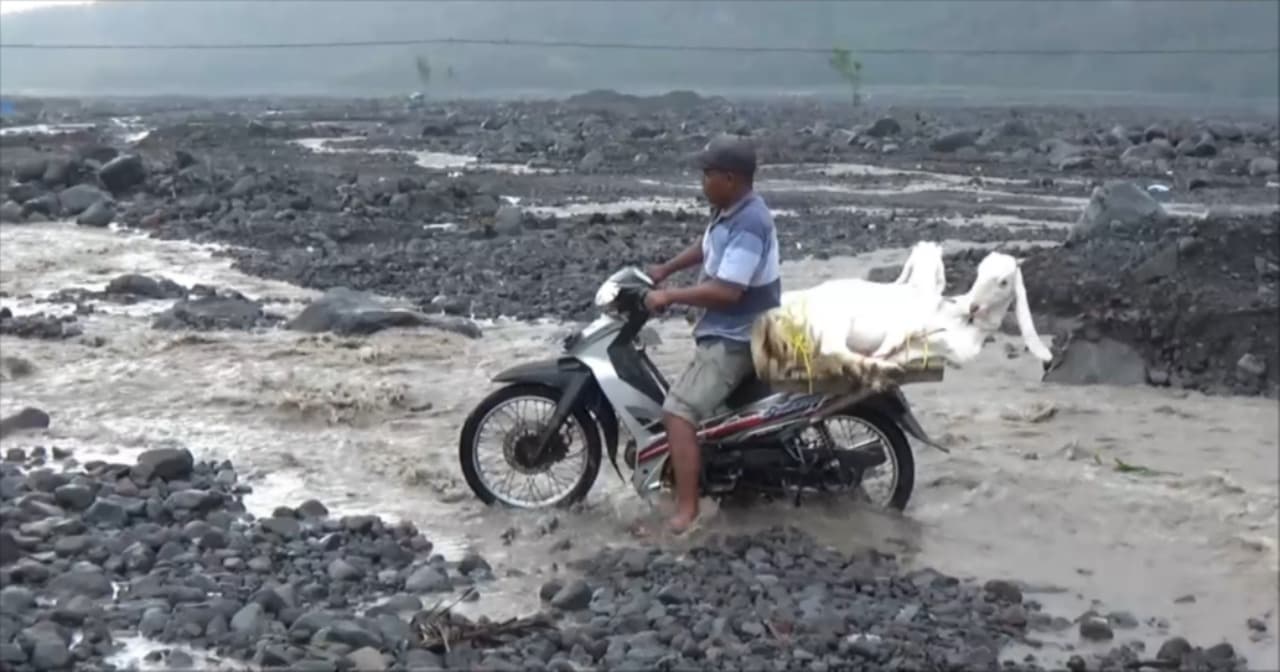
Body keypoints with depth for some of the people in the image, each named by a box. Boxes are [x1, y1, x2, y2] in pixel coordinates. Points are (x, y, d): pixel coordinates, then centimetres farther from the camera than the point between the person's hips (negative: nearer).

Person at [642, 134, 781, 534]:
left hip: (736, 339, -11)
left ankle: (687, 511, -21)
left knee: (678, 412, -20)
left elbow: (726, 291, -31)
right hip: (726, 331, 11)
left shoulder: (749, 223, -27)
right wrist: (665, 270, 18)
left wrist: (670, 296, -23)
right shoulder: (730, 210, 4)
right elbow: (708, 247, 26)